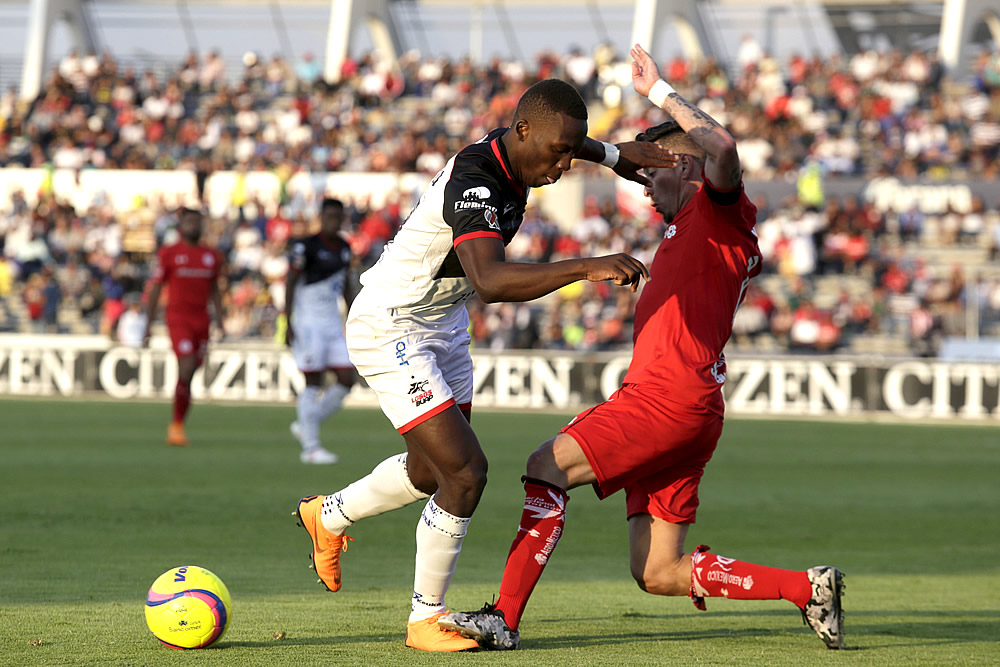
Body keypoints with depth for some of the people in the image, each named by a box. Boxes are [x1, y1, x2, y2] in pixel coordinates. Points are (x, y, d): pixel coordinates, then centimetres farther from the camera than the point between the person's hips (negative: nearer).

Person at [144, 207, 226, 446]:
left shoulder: (212, 256, 12)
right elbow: (155, 289, 2)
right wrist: (148, 326, 1)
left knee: (188, 376, 7)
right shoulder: (168, 254, -1)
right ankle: (177, 424, -7)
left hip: (201, 319, 5)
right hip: (178, 318, -5)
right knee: (187, 368, -17)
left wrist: (219, 320, 14)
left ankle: (177, 427, 19)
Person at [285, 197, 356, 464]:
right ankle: (310, 447, 0)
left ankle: (306, 425, 16)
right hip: (309, 322, -7)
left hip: (333, 324, 7)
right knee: (314, 383, -6)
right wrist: (288, 324, -15)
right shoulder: (306, 247, -11)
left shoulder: (344, 248, 10)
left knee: (346, 380, 0)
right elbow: (290, 284, -11)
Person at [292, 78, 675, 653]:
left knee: (432, 471, 21)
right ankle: (425, 621, -1)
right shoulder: (474, 184, -33)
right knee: (465, 470, -16)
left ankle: (329, 515, 48)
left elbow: (565, 137, 22)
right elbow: (490, 281, -49)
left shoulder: (513, 149, -6)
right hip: (390, 330, -10)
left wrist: (615, 154, 25)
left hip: (443, 324, 10)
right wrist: (587, 267, -54)